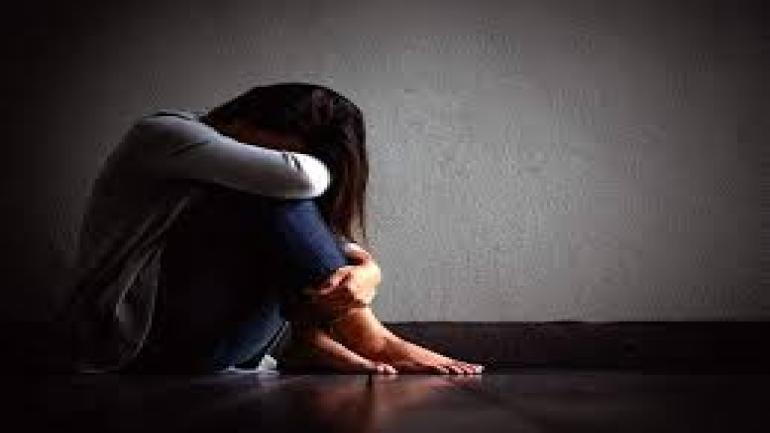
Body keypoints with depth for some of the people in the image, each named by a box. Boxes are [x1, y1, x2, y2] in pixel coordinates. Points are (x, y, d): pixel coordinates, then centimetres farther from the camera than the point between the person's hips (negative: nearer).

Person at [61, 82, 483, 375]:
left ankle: (310, 341, -11)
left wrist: (364, 275, -23)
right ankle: (369, 339, -13)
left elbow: (361, 256, 0)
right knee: (275, 199, -22)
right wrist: (325, 164, -6)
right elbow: (299, 177, -29)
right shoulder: (162, 132, -13)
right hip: (141, 352, -7)